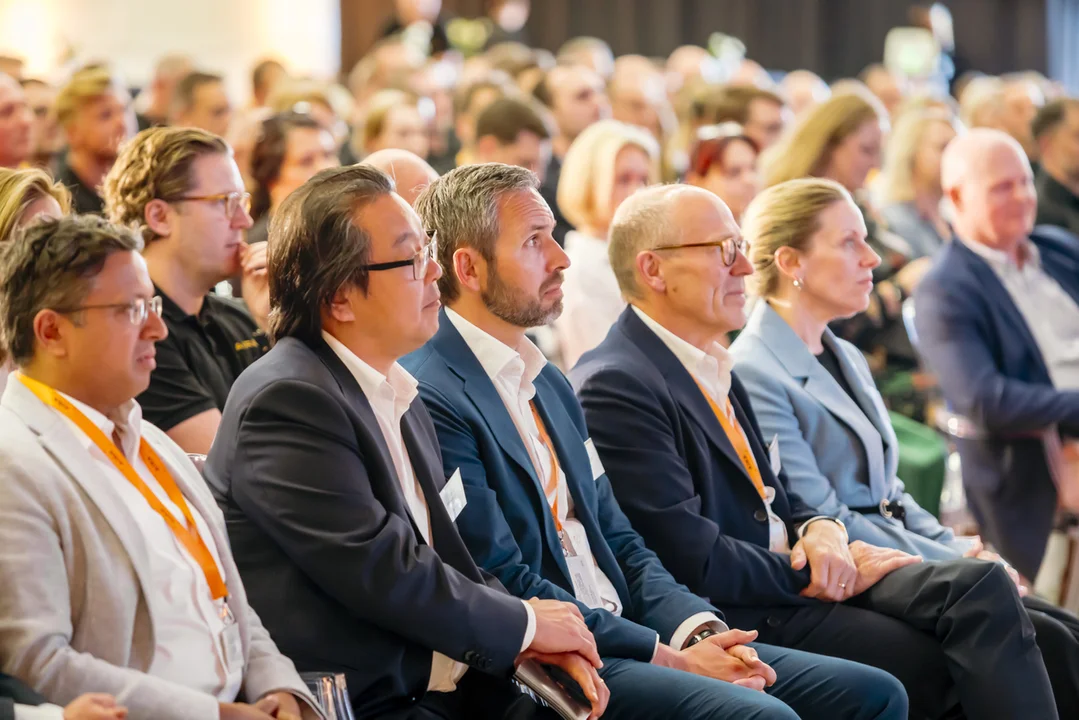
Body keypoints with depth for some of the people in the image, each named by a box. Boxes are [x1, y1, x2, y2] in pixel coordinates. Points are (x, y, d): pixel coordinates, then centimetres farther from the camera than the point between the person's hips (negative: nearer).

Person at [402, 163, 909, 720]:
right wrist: (669, 657, -14)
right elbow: (507, 586, -15)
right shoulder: (434, 400, -11)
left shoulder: (548, 383, 19)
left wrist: (699, 630, -1)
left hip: (623, 636, 9)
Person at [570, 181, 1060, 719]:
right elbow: (696, 562, -18)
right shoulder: (615, 387, -13)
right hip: (739, 615, -8)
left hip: (801, 581, 9)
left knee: (983, 588, -14)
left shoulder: (715, 368, 18)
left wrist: (822, 532, -2)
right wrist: (815, 574, -10)